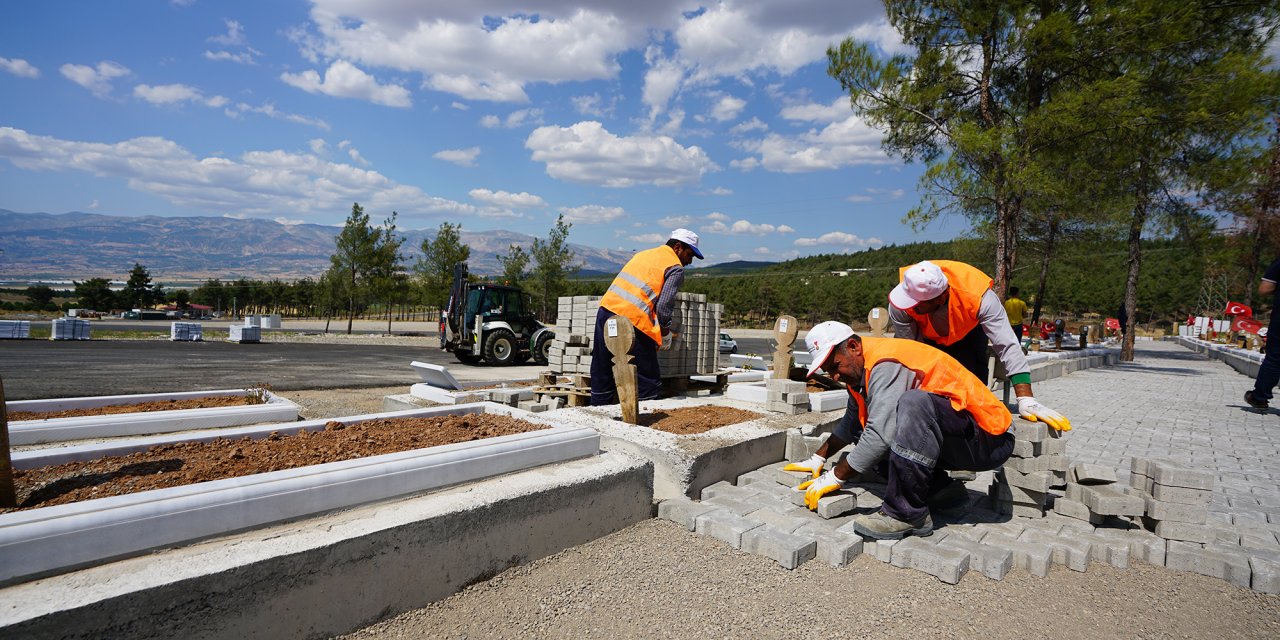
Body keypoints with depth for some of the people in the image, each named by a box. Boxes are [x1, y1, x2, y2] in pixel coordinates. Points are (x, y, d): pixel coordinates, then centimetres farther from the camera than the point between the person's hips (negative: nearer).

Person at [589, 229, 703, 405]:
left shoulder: (643, 254, 26)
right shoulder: (676, 268, 3)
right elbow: (664, 306, -5)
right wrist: (666, 334, 10)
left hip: (606, 309, 8)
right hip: (632, 319, -7)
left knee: (602, 375, 15)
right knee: (647, 381, 3)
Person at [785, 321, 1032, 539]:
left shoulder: (885, 363, -22)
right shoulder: (861, 370, 7)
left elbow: (880, 436, -29)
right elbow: (851, 424, 21)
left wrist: (835, 477, -19)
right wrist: (818, 459, 17)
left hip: (989, 440, -10)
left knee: (914, 403, -36)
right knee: (864, 438, 5)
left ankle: (906, 514, -26)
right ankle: (941, 490, 4)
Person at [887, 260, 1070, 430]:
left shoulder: (978, 296, -41)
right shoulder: (899, 306, -40)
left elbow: (1008, 346, -40)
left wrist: (1026, 400, -45)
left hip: (968, 331, 0)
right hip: (925, 336, 1)